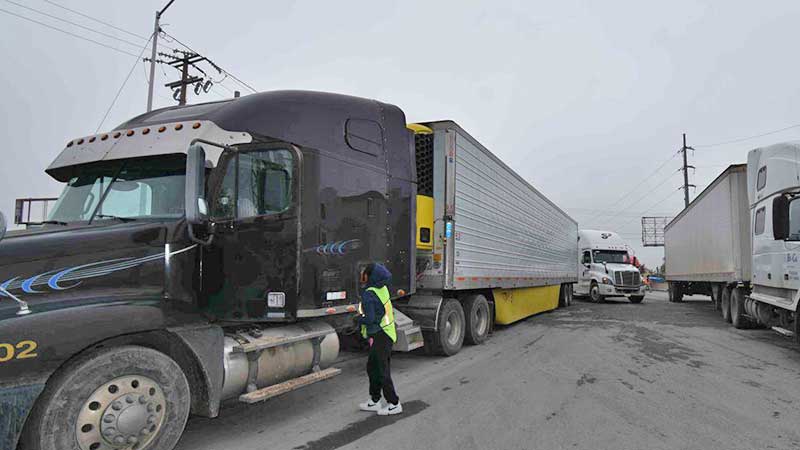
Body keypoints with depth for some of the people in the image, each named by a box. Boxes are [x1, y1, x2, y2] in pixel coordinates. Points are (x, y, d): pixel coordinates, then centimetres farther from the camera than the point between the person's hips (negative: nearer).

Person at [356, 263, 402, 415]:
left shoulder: (368, 295, -22)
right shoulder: (382, 287, 1)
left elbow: (369, 319, -24)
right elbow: (388, 275, 23)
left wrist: (358, 319, -5)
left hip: (379, 337, -9)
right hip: (387, 334, 10)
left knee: (382, 371, 1)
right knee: (372, 368, 19)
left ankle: (394, 404, 10)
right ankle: (374, 401, 28)